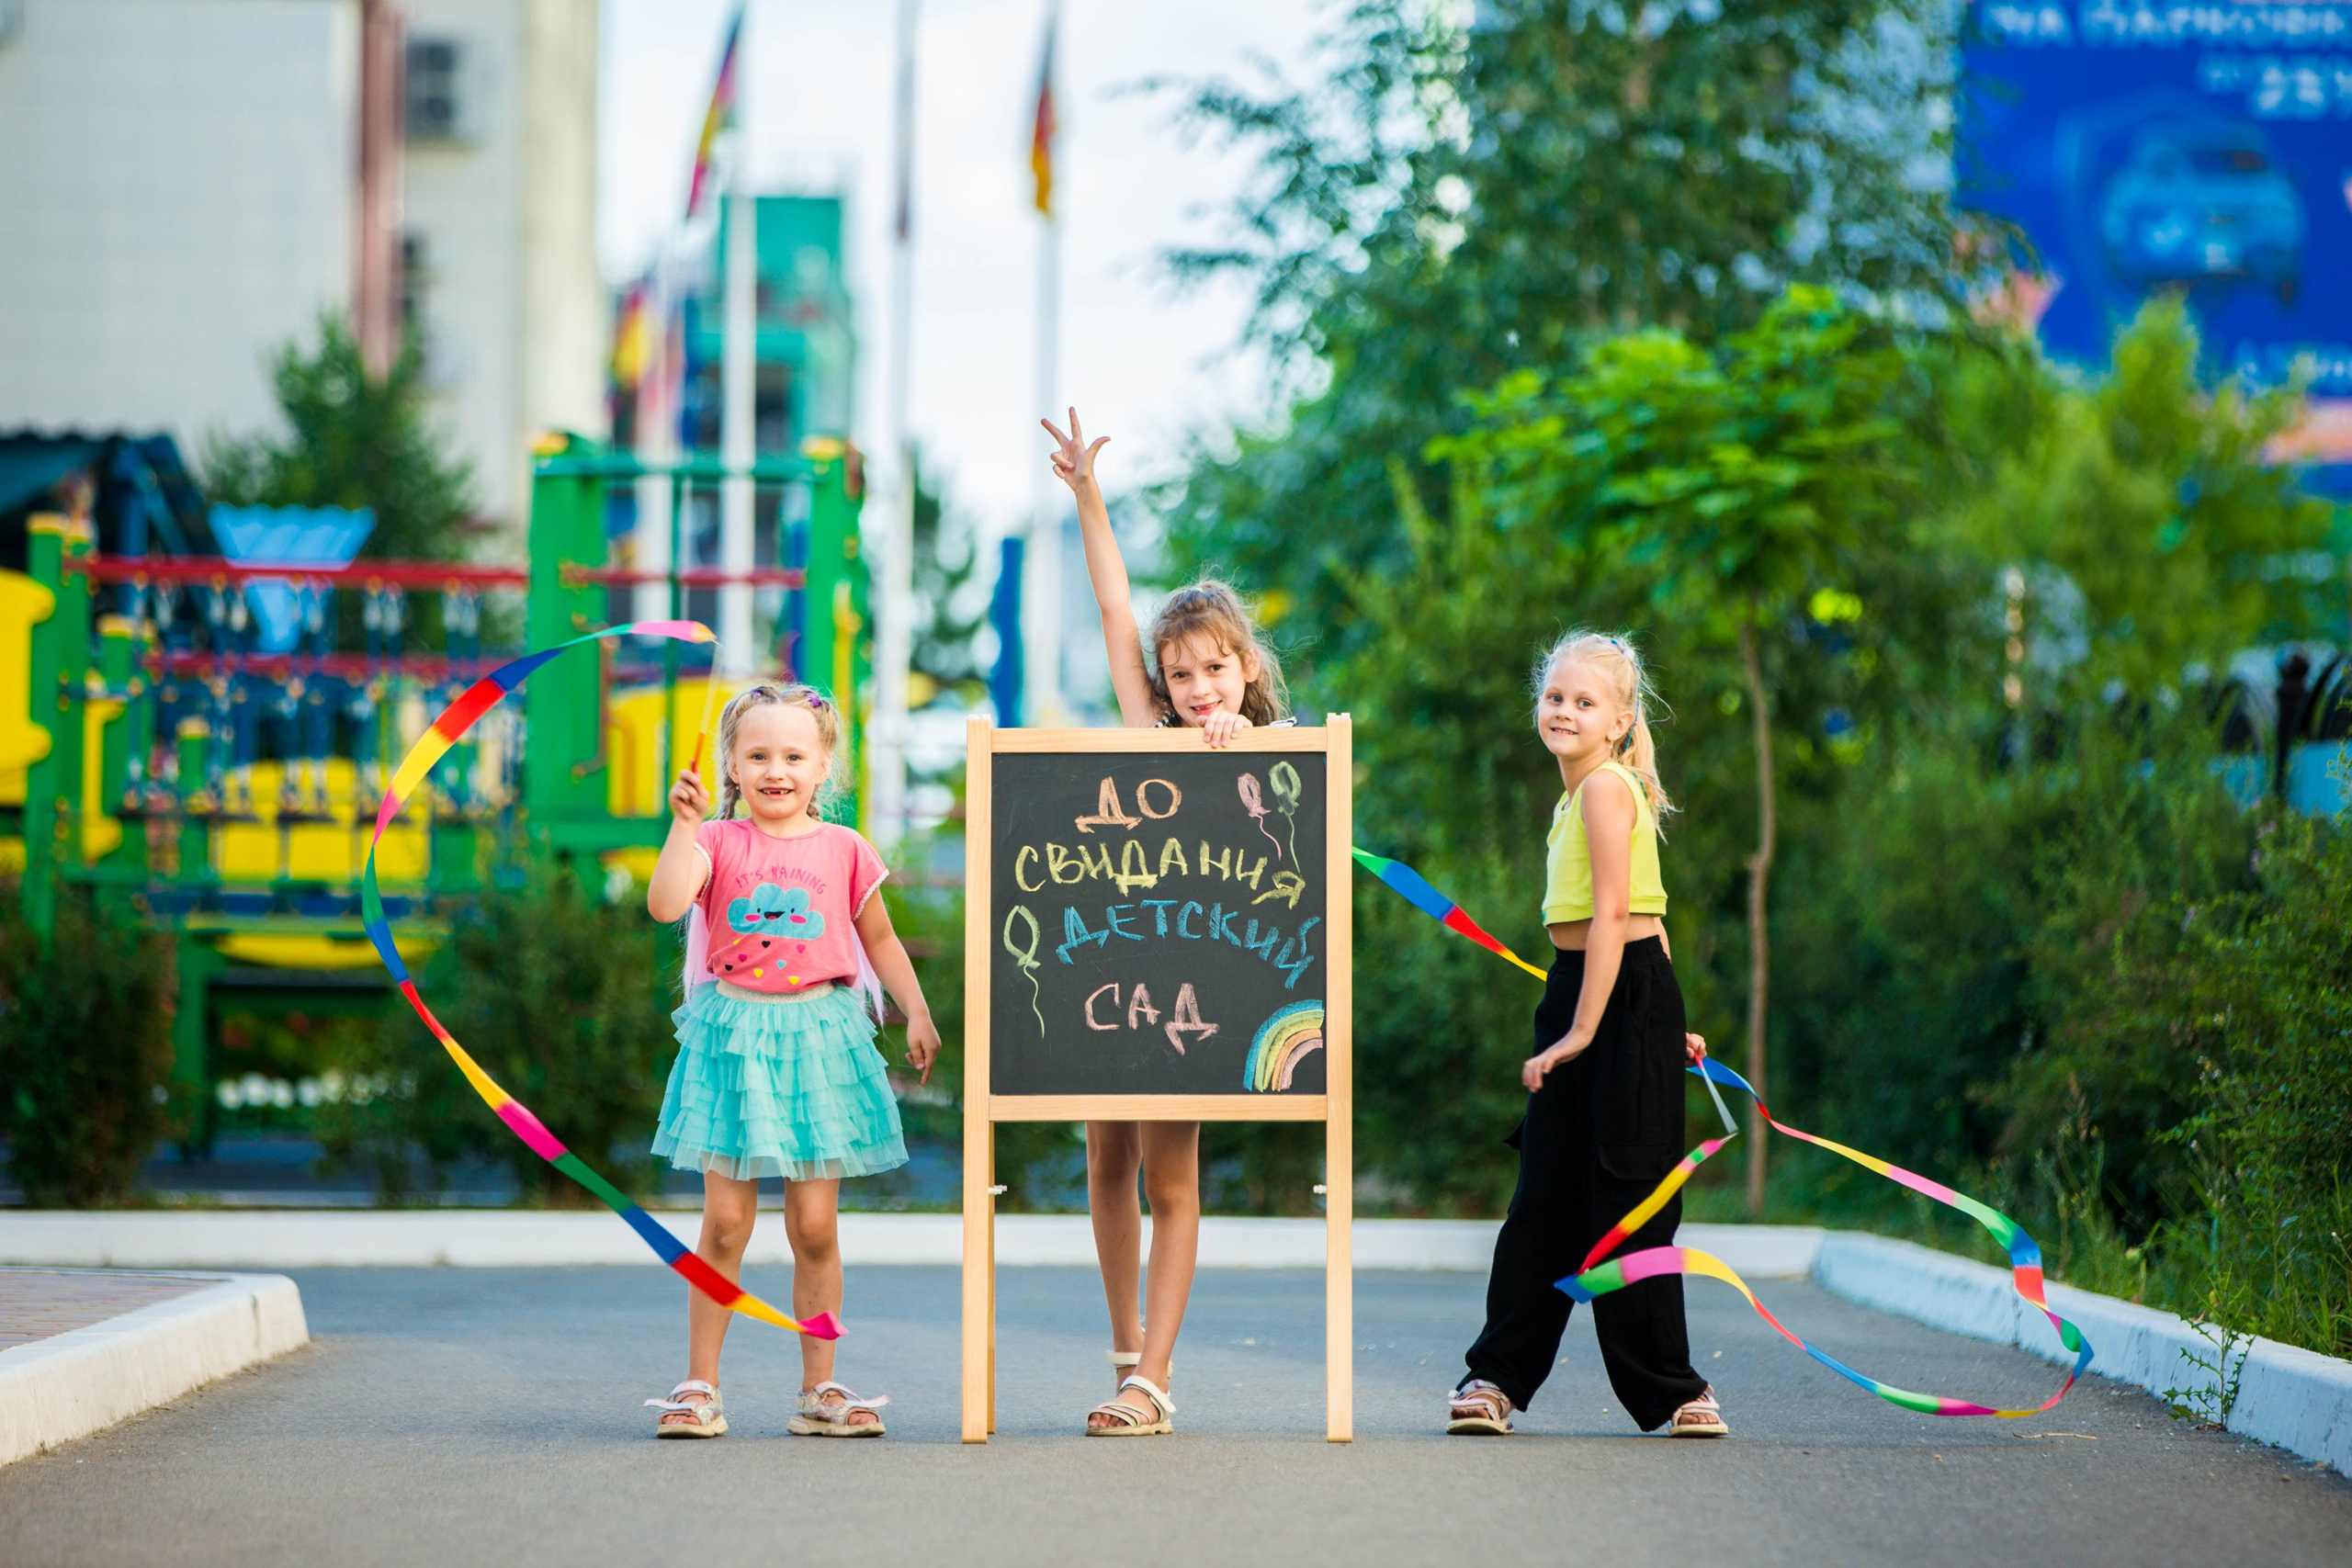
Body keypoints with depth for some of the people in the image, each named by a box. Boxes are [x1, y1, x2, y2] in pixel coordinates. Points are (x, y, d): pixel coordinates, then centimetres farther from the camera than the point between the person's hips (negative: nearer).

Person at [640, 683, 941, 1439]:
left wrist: (916, 1011, 11)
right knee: (725, 1221, -1)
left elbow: (879, 938, 16)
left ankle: (820, 1389, 11)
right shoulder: (717, 841, 0)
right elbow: (666, 902, -18)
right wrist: (684, 824, -21)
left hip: (818, 1036, 1)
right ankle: (700, 1384, 7)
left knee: (815, 1226, 3)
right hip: (732, 1035, -1)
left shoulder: (844, 850, 5)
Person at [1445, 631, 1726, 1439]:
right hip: (1581, 992, 9)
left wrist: (1583, 1029, -21)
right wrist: (1660, 1022, 19)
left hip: (1621, 994, -9)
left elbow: (1612, 916, -19)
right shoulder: (1577, 794, 16)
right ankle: (1498, 1374, 12)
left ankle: (1669, 1387, 6)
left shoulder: (1606, 785, -12)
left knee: (1625, 1199, -3)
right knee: (1544, 1199, 9)